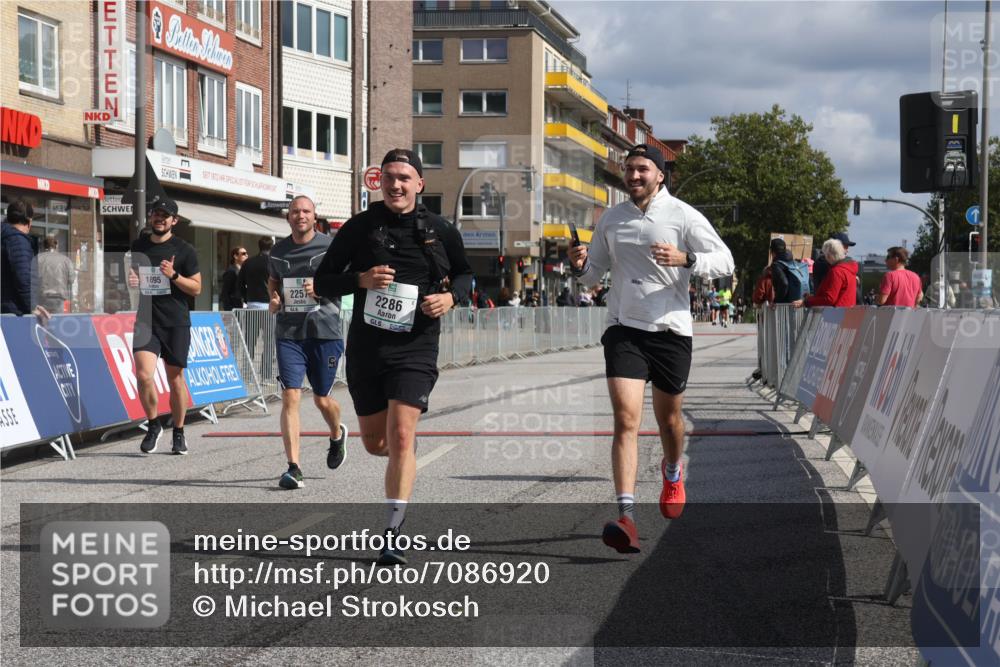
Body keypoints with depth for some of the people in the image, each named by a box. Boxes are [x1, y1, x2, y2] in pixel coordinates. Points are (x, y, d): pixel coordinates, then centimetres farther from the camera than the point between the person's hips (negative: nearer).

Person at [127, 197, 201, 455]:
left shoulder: (184, 250, 0)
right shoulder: (137, 245, 10)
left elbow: (197, 288, 0)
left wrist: (174, 275, -16)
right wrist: (130, 279, 2)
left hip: (176, 322, -2)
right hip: (146, 320, 2)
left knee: (175, 378, 5)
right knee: (143, 375, -14)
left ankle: (179, 433, 21)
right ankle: (153, 425, 7)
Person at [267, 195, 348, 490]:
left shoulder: (330, 247, -1)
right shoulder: (278, 251, 10)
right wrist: (273, 297, 5)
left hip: (325, 331, -2)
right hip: (288, 333, 2)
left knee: (322, 399, 8)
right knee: (290, 397, -11)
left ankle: (337, 434, 44)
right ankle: (293, 468, -11)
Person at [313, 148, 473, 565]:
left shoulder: (441, 232, 2)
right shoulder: (360, 227, 0)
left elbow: (464, 274, 18)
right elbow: (322, 282, 3)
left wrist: (450, 297, -4)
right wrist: (361, 279, -16)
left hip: (415, 348, -2)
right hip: (366, 347, 2)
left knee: (400, 437, -15)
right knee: (375, 444, 12)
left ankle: (393, 536, -9)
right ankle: (407, 452, 49)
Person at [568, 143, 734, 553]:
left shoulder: (683, 216, -3)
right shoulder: (611, 219, 9)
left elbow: (725, 262, -5)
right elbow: (595, 274, 18)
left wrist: (686, 259, -22)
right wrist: (581, 267, -6)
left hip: (671, 330, -1)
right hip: (624, 329, 1)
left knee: (669, 419, 15)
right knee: (626, 419, -14)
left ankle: (672, 474, 49)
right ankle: (626, 518, -21)